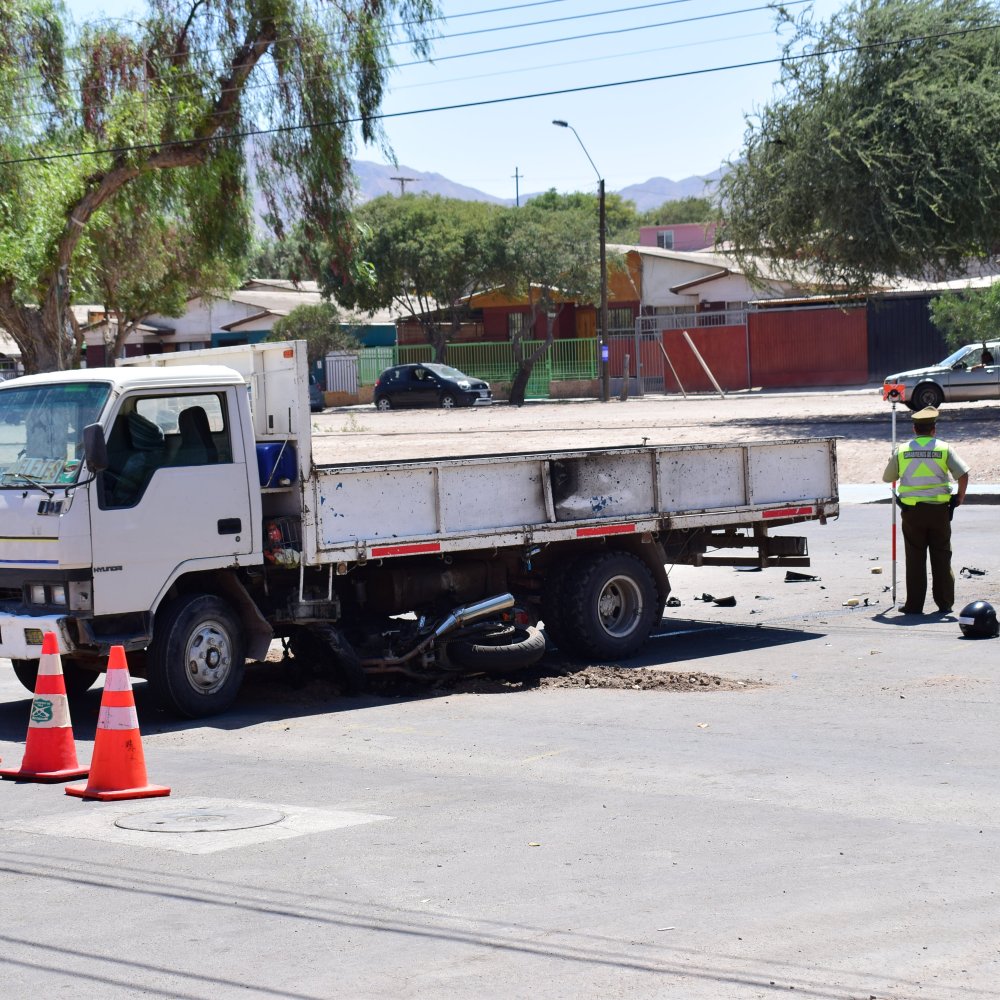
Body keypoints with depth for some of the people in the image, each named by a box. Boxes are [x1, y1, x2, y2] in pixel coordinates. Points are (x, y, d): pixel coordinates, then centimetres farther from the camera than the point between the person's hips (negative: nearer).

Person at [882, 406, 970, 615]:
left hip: (912, 511, 1)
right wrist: (960, 497, 7)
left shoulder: (902, 450, 3)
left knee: (915, 558, 5)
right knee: (941, 557, 8)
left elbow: (887, 478, 13)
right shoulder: (944, 448, -1)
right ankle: (944, 603, 10)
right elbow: (963, 474, -8)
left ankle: (914, 604, 4)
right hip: (939, 510, 0)